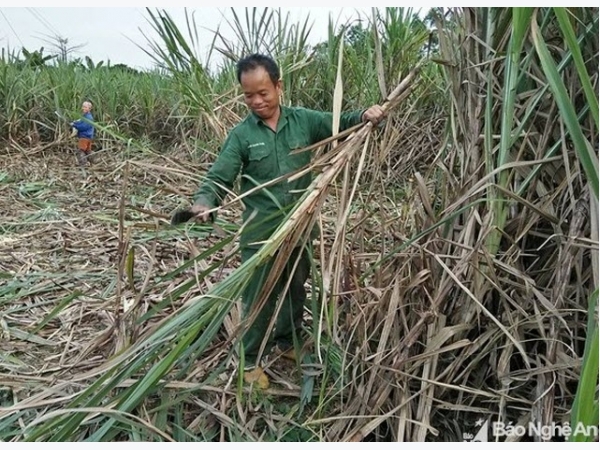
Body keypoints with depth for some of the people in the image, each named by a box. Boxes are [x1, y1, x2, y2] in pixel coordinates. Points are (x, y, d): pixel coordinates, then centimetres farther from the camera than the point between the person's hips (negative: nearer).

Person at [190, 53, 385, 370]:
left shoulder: (303, 120, -1)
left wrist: (364, 115, -16)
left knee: (295, 289, 20)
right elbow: (218, 178, -12)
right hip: (260, 233, -3)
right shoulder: (240, 135, -7)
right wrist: (204, 203, -33)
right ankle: (250, 359, 27)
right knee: (258, 297, 7)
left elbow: (340, 124, 6)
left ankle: (287, 341, 45)